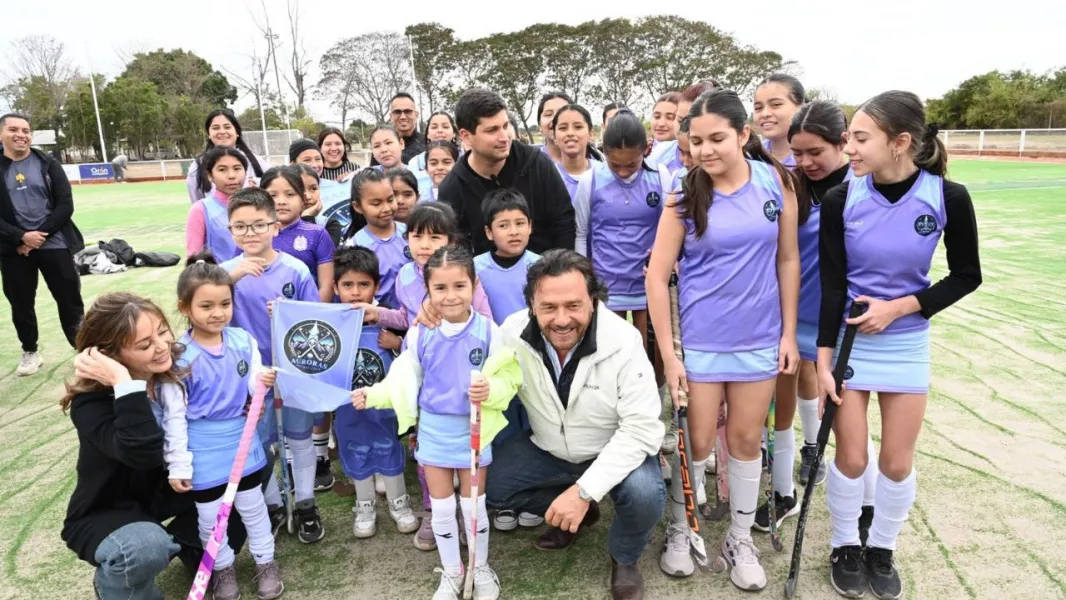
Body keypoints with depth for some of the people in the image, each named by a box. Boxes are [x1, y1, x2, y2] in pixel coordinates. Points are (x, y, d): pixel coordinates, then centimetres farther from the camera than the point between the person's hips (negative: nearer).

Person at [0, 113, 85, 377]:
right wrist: (22, 237, -14)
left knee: (70, 300, 2)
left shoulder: (48, 164, 2)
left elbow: (65, 205, -4)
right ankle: (30, 352, 27)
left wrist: (40, 235, -11)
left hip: (54, 244, -1)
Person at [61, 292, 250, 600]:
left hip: (164, 491, 5)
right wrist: (125, 384, -45)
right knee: (147, 548, -35)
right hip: (106, 513, -5)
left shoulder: (173, 373, -14)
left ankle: (186, 544, 12)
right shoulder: (91, 403, -28)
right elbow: (144, 455, -43)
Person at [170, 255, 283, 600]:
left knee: (253, 507, 19)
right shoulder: (179, 356, -17)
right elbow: (173, 416, -12)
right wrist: (178, 464, -9)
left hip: (243, 444, 3)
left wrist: (262, 383, -23)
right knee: (210, 517, 15)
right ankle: (223, 568, 38)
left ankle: (265, 562, 37)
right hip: (203, 454, -2)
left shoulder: (243, 340, -9)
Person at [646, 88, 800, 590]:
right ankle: (679, 531, 30)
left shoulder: (777, 181, -5)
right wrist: (667, 353, -12)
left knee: (746, 440, 13)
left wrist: (789, 332, 1)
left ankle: (740, 540, 31)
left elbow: (788, 260, 2)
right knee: (696, 442, 7)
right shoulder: (685, 195, -10)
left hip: (759, 337, 2)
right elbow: (657, 277, -10)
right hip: (698, 340, -2)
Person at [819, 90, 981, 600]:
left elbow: (966, 276, -2)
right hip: (847, 338, 0)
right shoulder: (840, 200, -13)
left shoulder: (948, 198, -13)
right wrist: (823, 360, -14)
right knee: (851, 457, 4)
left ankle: (882, 549, 33)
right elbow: (832, 285, -11)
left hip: (907, 343, 1)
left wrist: (899, 307, -15)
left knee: (897, 461, 8)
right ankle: (846, 547, 29)